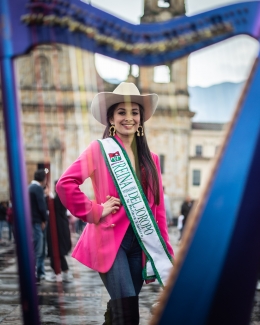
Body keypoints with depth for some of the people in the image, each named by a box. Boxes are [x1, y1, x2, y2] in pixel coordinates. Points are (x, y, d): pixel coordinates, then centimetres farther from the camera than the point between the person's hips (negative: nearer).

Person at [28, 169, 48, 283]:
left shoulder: (31, 187, 16)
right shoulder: (38, 188, -13)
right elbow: (42, 206, -17)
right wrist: (44, 220, -3)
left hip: (34, 221, 10)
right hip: (37, 222, -10)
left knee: (39, 249, 15)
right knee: (36, 250, -6)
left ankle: (40, 273, 19)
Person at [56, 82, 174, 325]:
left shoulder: (150, 158, 11)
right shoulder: (100, 149, -2)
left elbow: (158, 207, 10)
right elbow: (65, 183, -13)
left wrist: (164, 253, 7)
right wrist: (94, 212, -12)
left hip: (140, 241, 5)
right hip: (110, 239, -5)